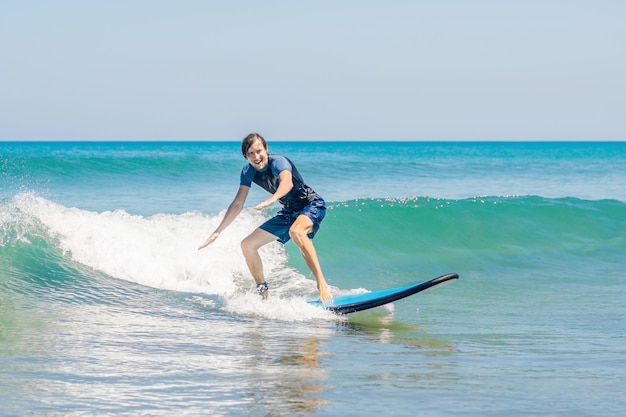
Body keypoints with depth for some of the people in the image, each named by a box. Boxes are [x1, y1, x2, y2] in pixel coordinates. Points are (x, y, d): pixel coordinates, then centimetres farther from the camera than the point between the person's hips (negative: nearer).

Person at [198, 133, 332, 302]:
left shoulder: (278, 162, -26)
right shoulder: (248, 172, -5)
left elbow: (287, 182, -48)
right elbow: (237, 205, 3)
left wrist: (271, 199, -67)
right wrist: (217, 232, 1)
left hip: (312, 205, -8)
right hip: (289, 212, 8)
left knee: (296, 231, -41)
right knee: (247, 245, 3)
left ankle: (322, 284, -40)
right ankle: (263, 293, 13)